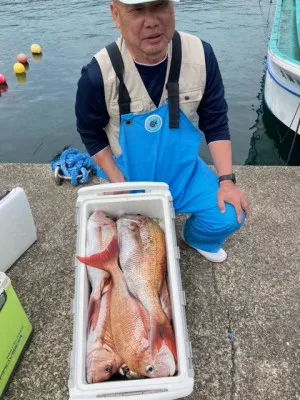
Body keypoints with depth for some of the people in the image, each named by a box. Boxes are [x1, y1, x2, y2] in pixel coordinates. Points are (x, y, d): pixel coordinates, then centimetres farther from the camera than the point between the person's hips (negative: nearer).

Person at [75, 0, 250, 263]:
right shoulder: (99, 73, -24)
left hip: (183, 169, 2)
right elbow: (91, 134, -9)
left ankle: (197, 238, 26)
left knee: (229, 217, -8)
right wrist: (120, 185, -13)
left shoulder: (201, 55, -18)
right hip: (129, 176, -1)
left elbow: (215, 122, -6)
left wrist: (226, 180, -11)